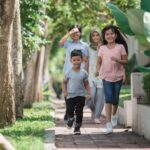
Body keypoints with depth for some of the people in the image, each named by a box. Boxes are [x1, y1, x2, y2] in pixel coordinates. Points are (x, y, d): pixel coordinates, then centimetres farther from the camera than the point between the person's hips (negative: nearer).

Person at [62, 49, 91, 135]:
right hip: (70, 95, -1)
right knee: (69, 110, -8)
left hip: (81, 95, 1)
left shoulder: (84, 73, 0)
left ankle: (77, 127, 16)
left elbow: (86, 84, 7)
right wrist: (64, 91, -4)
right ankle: (71, 118, 27)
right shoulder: (69, 73, -2)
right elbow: (64, 82, 8)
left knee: (79, 112, 2)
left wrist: (89, 93, -3)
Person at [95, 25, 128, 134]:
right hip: (106, 76, 0)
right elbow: (99, 61, 5)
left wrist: (117, 60, -21)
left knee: (115, 98, 11)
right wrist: (97, 70, -13)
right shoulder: (102, 48, 3)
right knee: (108, 98, -12)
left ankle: (114, 115, 41)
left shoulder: (120, 47, -2)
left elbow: (125, 61, -2)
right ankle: (109, 123, -13)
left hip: (118, 76, 0)